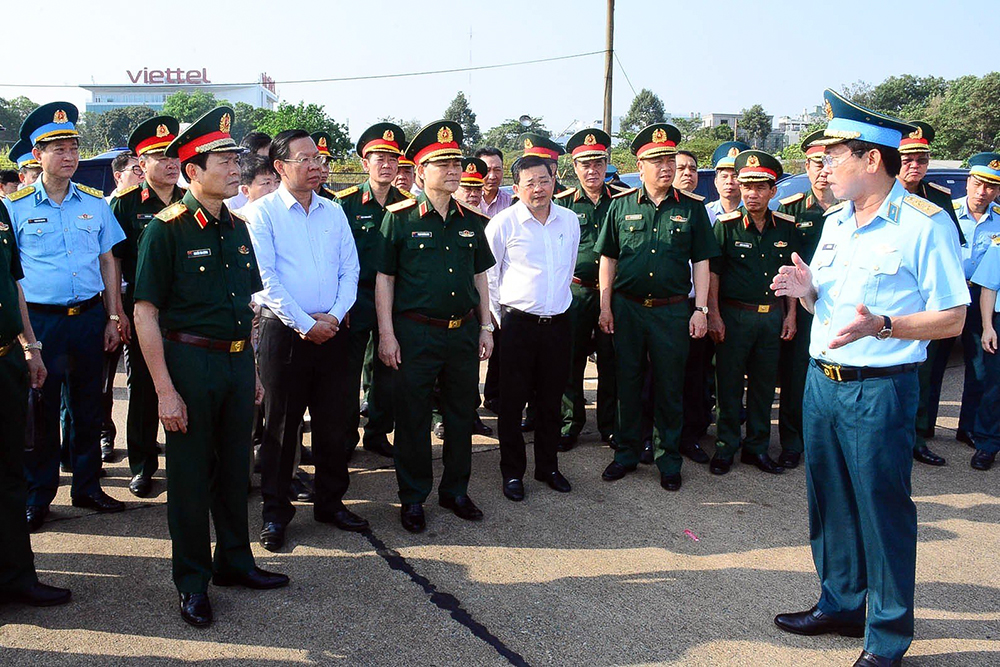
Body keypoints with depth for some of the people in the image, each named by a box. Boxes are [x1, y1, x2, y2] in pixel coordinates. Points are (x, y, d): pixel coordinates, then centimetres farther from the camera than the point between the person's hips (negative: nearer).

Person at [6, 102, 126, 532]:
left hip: (89, 317, 3)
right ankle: (37, 497, 18)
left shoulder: (95, 203, 7)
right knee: (40, 412, 4)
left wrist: (113, 317, 5)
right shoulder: (16, 207, -1)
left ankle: (87, 487, 24)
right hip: (39, 321, -2)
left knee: (88, 408, 11)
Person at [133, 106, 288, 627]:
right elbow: (145, 313, -13)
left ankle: (234, 561, 32)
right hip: (190, 362, -6)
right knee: (190, 472, 6)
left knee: (234, 465, 15)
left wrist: (254, 369, 14)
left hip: (237, 360, 6)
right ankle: (192, 581, 21)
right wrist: (164, 389, -16)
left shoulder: (237, 228, 10)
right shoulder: (167, 230, -10)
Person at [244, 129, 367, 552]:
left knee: (333, 421, 11)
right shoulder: (262, 212, -3)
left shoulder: (334, 212, 12)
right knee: (281, 424, 4)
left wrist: (335, 315, -7)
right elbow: (266, 277, -10)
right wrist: (304, 324, -14)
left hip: (331, 330, 4)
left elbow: (350, 269, 8)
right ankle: (275, 513, 16)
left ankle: (331, 502, 26)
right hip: (283, 330, -4)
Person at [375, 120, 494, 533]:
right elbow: (384, 279, -4)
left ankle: (455, 491, 29)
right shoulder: (400, 219, -4)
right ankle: (413, 498, 21)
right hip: (415, 332, -4)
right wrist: (387, 334, -9)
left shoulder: (471, 221, 9)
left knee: (461, 416, 12)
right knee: (413, 418, 6)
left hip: (464, 332, 4)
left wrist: (485, 328, 10)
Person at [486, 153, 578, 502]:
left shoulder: (569, 220, 7)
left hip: (558, 321, 4)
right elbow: (487, 274, -1)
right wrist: (499, 315, 1)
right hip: (518, 324, -4)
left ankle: (548, 467, 28)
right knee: (513, 401, 4)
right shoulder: (503, 223, -7)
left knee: (552, 400, 13)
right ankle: (512, 472, 18)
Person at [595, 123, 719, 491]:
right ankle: (627, 452, 24)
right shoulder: (621, 205, 4)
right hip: (627, 308, 1)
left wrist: (700, 309, -2)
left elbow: (701, 262, 4)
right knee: (627, 381, 9)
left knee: (669, 386, 7)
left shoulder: (692, 207, 3)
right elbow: (608, 258, 7)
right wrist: (605, 306, 2)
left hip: (673, 310, -1)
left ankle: (669, 459, 21)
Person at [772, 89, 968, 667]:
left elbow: (951, 320, -12)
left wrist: (880, 326, -27)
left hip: (879, 390, -7)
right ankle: (841, 606, 33)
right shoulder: (835, 220, 11)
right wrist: (807, 289, -3)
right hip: (821, 381, 7)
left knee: (883, 511, 3)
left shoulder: (925, 223, -12)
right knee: (830, 503, 16)